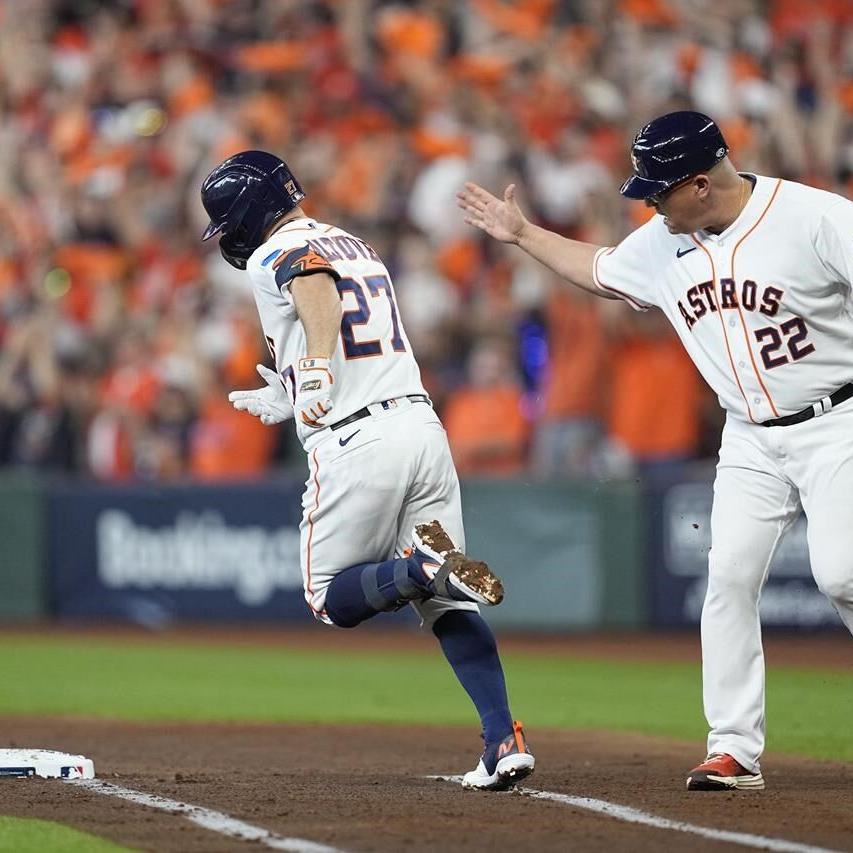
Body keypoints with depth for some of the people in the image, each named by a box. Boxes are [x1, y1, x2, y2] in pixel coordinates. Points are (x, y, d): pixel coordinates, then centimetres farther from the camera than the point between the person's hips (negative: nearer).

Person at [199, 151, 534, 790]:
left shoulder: (275, 255, -1)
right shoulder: (358, 247, 24)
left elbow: (319, 292, -25)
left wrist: (316, 369, -40)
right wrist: (291, 398, 43)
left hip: (354, 443, -7)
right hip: (422, 422, 7)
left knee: (332, 600, 6)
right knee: (449, 606, 7)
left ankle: (423, 563, -22)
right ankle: (503, 739, -8)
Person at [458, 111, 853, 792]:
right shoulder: (663, 243, 5)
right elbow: (601, 271, 24)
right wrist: (522, 234, 26)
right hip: (751, 438, 6)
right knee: (730, 577, -6)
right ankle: (735, 751, -2)